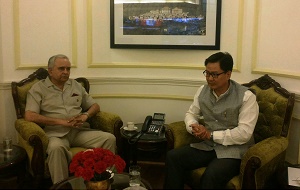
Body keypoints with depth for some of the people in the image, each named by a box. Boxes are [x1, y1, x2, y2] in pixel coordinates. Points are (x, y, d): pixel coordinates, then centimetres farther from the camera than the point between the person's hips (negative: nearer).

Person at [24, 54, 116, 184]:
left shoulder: (76, 85, 19)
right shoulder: (38, 88, 4)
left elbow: (95, 106, 22)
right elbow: (29, 116, -10)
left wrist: (85, 115, -3)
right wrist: (61, 121, -15)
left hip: (79, 132, 5)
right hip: (55, 134, -4)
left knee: (109, 138, -18)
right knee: (56, 147, -40)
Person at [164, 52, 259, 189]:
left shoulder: (246, 97, -14)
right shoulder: (203, 91, 5)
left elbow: (244, 133, -20)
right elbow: (191, 113, 14)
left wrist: (211, 135, -19)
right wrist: (194, 127, -10)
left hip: (233, 150, -5)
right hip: (207, 145, 6)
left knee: (212, 175, -34)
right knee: (173, 157, -14)